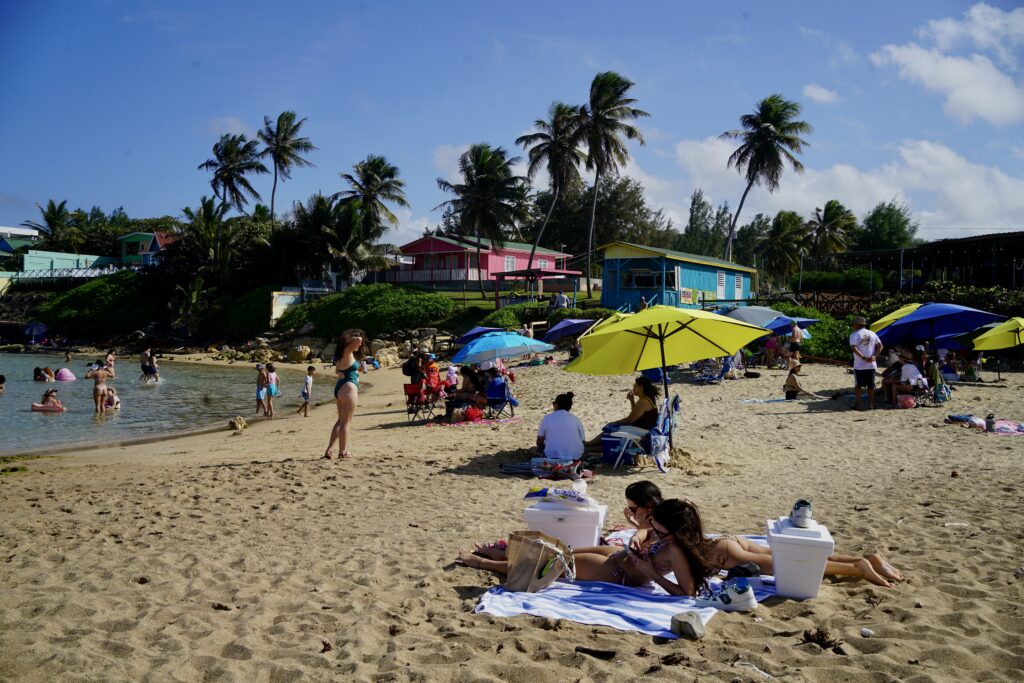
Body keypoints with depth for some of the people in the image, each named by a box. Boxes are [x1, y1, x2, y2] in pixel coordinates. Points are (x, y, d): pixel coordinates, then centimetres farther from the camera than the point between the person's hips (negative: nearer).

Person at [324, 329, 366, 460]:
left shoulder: (344, 355, 15)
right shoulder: (347, 352, -12)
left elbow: (337, 370, 33)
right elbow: (358, 340, -29)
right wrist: (350, 338, -9)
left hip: (339, 388, 10)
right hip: (348, 389, -10)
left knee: (341, 421, 16)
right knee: (346, 422, -3)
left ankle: (330, 449, 13)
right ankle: (343, 451, 2)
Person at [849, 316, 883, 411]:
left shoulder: (854, 335, -4)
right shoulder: (872, 334, 11)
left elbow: (854, 348, -18)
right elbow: (880, 346, 4)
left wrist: (863, 357, -18)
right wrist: (875, 356, -6)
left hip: (859, 365, -4)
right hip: (871, 365, 4)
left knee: (858, 385, 5)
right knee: (871, 385, 11)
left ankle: (858, 405, 4)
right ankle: (871, 405, 13)